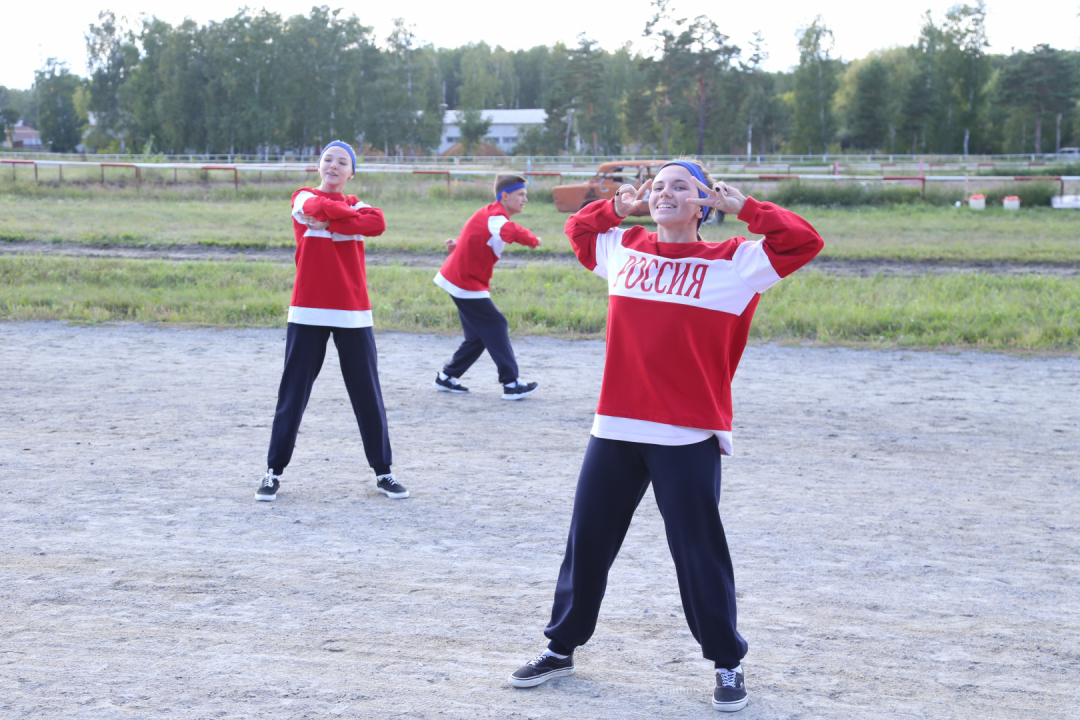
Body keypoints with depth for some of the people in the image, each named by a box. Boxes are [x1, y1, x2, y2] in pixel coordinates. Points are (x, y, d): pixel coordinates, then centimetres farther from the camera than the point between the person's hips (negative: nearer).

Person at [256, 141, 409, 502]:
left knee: (368, 395, 5)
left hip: (353, 313, 3)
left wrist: (329, 222, -15)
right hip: (308, 312, -2)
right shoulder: (303, 198, 5)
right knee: (293, 394, 2)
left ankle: (383, 472, 15)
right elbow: (319, 208, -21)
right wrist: (353, 215, -9)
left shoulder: (356, 205, 12)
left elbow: (377, 224, -12)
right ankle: (274, 471, 11)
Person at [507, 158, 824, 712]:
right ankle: (561, 647, 28)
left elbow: (804, 242, -5)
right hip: (614, 430, 4)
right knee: (585, 542, 12)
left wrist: (741, 206, -5)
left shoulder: (732, 263, -1)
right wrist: (617, 207, 14)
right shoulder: (624, 249, 11)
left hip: (688, 438, -4)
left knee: (699, 553, 1)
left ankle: (728, 663, 18)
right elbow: (578, 228, 30)